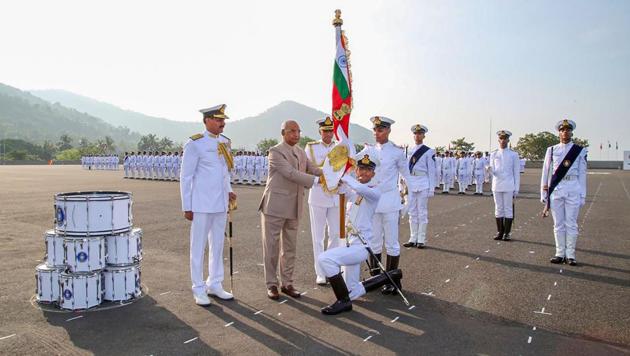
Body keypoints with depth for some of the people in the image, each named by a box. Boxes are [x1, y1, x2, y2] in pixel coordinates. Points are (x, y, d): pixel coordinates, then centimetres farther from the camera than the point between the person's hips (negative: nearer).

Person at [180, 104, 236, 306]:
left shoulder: (224, 142, 8)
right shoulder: (195, 143, -11)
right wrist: (187, 206, -10)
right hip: (202, 205, -6)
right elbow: (185, 177, -9)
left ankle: (214, 284, 27)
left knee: (218, 245, 13)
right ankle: (199, 289, 17)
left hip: (221, 203, 6)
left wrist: (228, 191, 3)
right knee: (199, 247, 5)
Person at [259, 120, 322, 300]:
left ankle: (287, 283, 23)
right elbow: (291, 173, -22)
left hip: (293, 208, 7)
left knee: (290, 247, 12)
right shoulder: (275, 151, -11)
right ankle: (271, 284, 16)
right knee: (272, 246, 4)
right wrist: (316, 180, -29)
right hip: (275, 206, -6)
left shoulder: (301, 153, 13)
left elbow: (313, 169, 3)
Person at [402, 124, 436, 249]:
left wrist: (431, 188, -8)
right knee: (412, 212, 9)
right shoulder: (410, 151, 14)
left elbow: (431, 171, -4)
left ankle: (421, 240, 8)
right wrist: (405, 185, 12)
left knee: (422, 212, 1)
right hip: (411, 184, 5)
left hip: (423, 184, -5)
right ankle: (413, 239, 16)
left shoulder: (428, 152, -3)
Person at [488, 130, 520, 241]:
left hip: (509, 186, -2)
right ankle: (499, 232, 14)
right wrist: (490, 169, -18)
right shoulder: (493, 154, 8)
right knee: (498, 208, 6)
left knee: (508, 209, 0)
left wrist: (516, 189, -1)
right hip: (497, 185, 2)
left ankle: (507, 233, 7)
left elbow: (517, 173, 3)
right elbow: (493, 171, 7)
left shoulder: (513, 155, 3)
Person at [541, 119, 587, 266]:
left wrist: (583, 196, 2)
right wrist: (544, 194, 5)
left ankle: (570, 255, 10)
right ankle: (560, 253, 14)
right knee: (558, 224, 6)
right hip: (556, 189, 1)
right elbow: (546, 172, 8)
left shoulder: (580, 151, 6)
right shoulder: (551, 150, 7)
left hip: (573, 190, -1)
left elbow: (582, 174, 5)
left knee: (571, 224, 2)